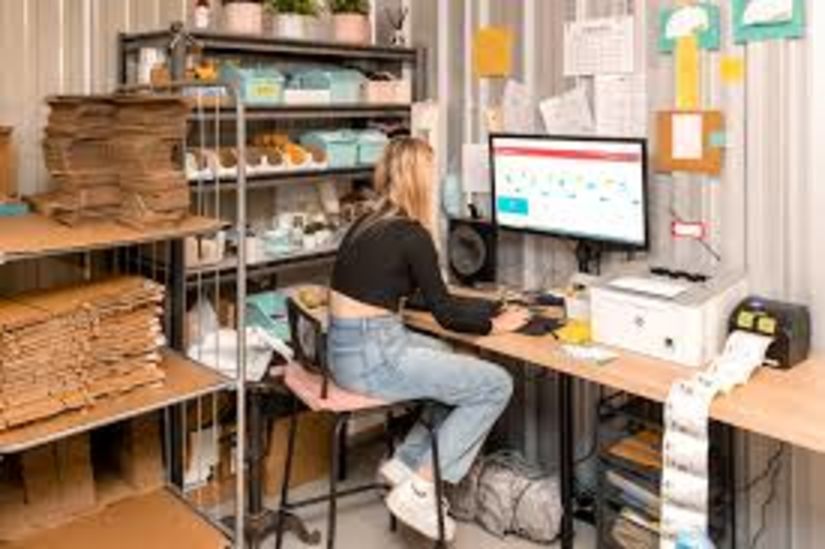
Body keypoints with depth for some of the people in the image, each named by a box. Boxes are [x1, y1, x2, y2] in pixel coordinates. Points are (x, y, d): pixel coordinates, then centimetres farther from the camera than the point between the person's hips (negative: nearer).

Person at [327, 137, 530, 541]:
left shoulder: (367, 222, 12)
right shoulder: (411, 234, -14)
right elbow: (444, 314, -6)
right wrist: (495, 324, 11)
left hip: (349, 346, 9)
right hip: (372, 355, -9)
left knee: (461, 367, 22)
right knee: (496, 385, -2)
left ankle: (406, 461, 18)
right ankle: (418, 490, 1)